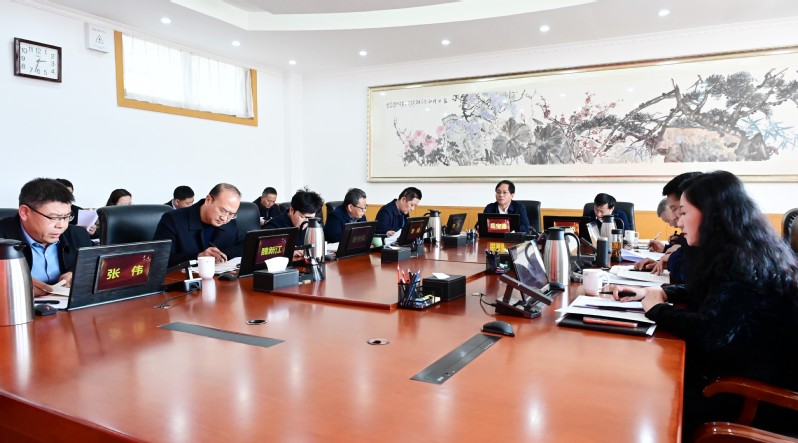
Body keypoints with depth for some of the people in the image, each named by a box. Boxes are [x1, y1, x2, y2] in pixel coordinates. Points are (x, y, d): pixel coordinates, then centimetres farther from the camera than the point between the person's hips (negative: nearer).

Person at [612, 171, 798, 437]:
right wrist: (654, 292, 2)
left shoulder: (745, 264, -25)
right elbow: (701, 293, 20)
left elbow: (709, 333, -33)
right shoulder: (735, 254, 4)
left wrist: (656, 308, -15)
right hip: (735, 370, 8)